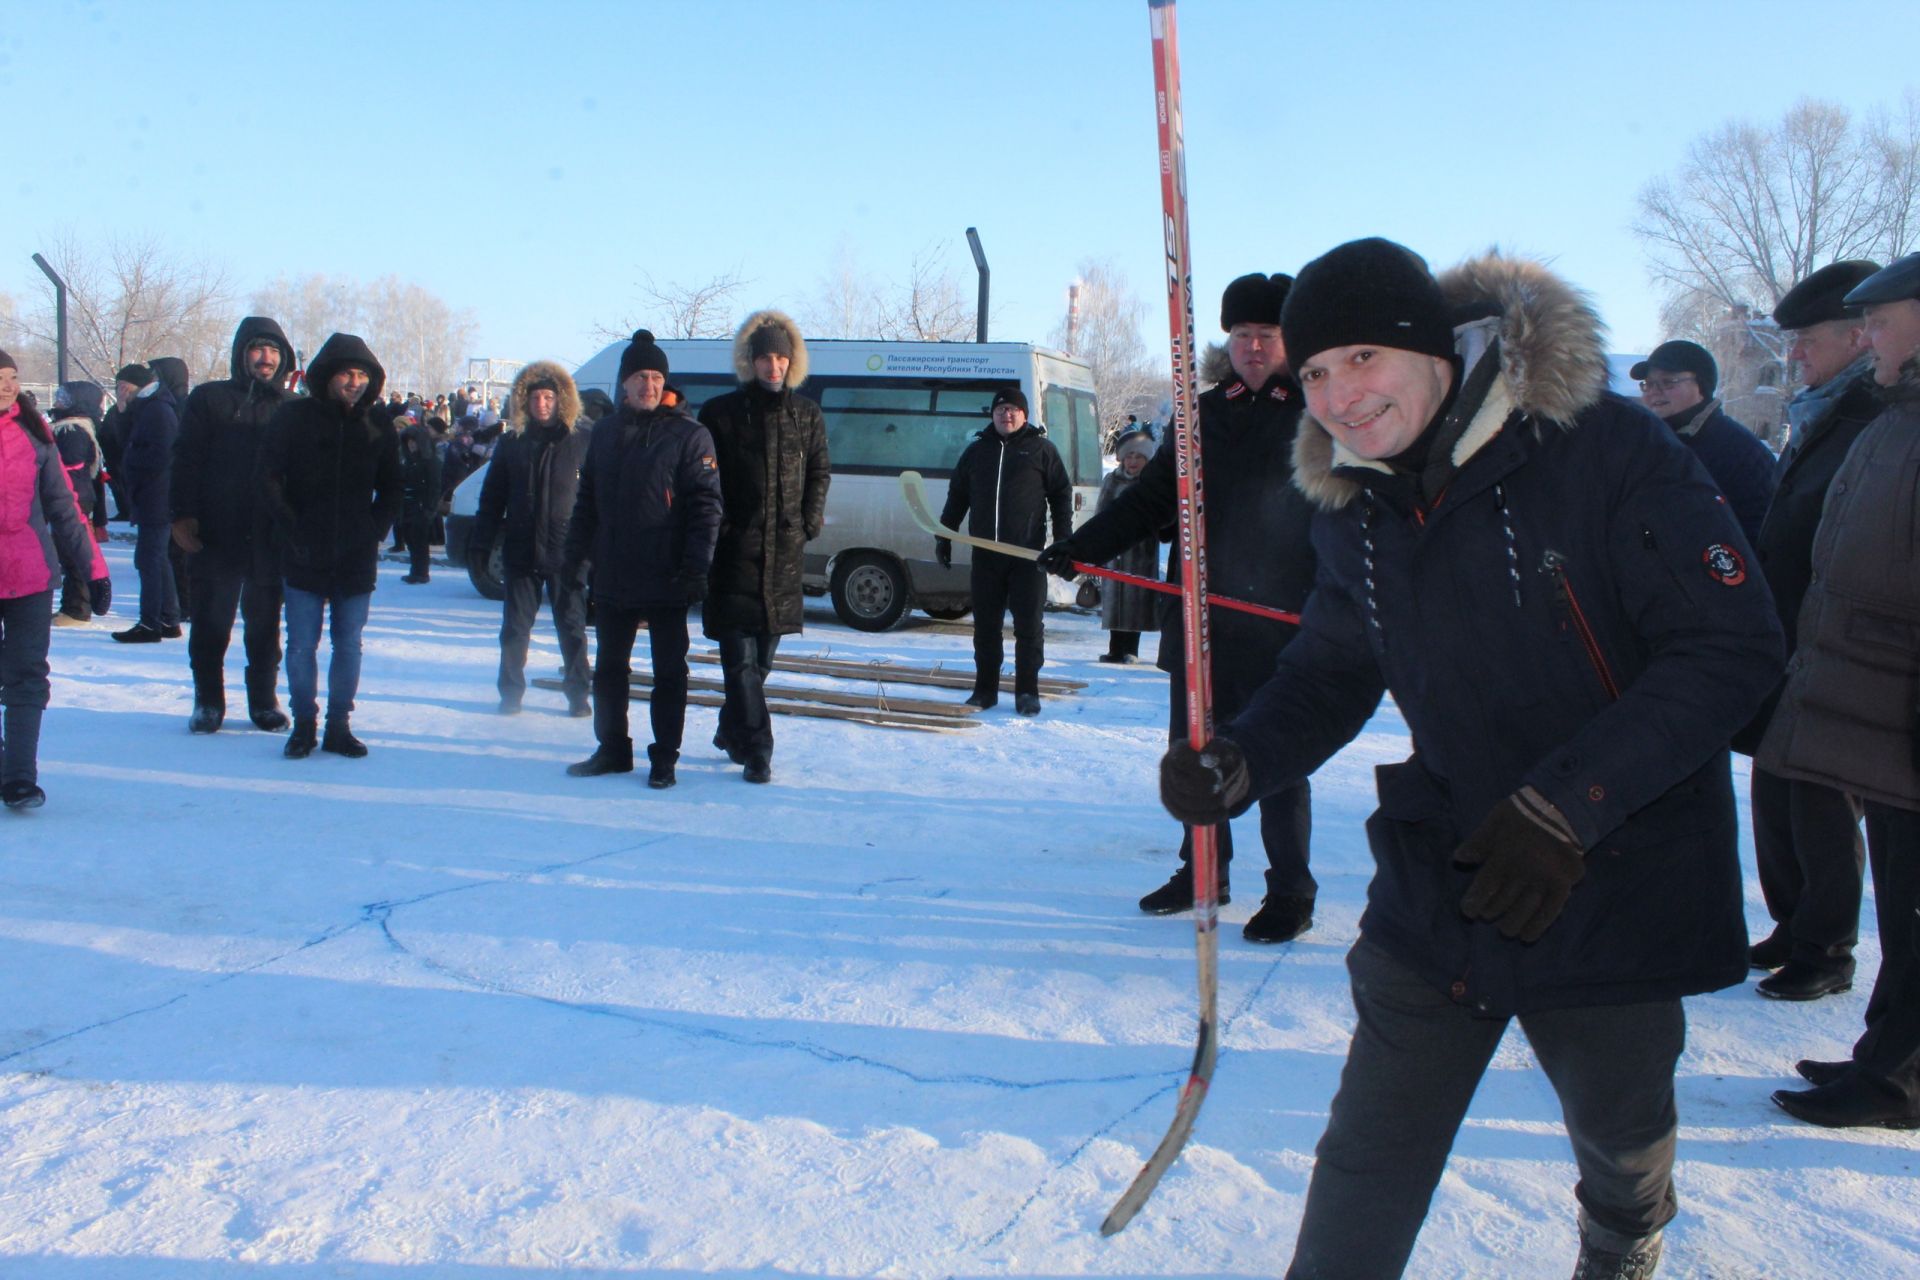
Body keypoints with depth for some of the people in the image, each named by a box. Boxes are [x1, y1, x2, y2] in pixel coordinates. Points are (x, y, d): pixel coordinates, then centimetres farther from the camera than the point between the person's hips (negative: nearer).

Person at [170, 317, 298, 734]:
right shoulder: (209, 399, 4)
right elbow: (186, 461, 0)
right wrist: (183, 516, -9)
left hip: (271, 539, 1)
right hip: (217, 536, -1)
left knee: (265, 624, 10)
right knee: (211, 622, 6)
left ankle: (265, 700, 20)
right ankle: (208, 702, 17)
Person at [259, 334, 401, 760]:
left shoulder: (379, 429, 6)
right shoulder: (294, 417, -1)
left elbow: (392, 490, 13)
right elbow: (269, 478, -2)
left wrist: (374, 532, -1)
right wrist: (292, 532, -8)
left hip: (357, 562, 2)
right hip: (304, 559, -2)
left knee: (349, 645, 7)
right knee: (302, 645, 3)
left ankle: (339, 725, 17)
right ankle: (304, 723, 15)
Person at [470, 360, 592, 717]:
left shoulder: (583, 440, -2)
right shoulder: (513, 441, 6)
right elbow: (492, 497, 9)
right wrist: (482, 542, 4)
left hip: (566, 553, -2)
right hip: (521, 551, 2)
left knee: (572, 627, 7)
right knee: (514, 627, 9)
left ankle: (577, 692, 18)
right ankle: (511, 691, 21)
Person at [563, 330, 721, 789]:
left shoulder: (688, 435, -5)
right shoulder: (605, 432, 11)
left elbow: (705, 506, -10)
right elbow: (586, 500, 16)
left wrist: (695, 565, -19)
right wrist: (574, 555, 10)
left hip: (666, 580, -5)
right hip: (611, 578, 5)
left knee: (669, 672, 3)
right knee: (609, 669, 13)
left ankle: (664, 759, 12)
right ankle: (612, 750, 26)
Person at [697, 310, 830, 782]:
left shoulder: (806, 416, 10)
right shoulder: (720, 414, 1)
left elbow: (820, 473, 16)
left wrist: (809, 524, 4)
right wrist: (716, 528, -7)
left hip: (784, 552, 3)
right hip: (735, 549, -3)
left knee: (762, 655, 12)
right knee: (741, 657, -7)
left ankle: (732, 731, 30)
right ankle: (756, 751, -4)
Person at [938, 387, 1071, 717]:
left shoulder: (1041, 449, 5)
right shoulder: (976, 450, 14)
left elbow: (1061, 495, 5)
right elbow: (956, 497, 19)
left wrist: (1063, 541, -1)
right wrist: (943, 537, 15)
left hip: (1028, 554, -3)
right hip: (985, 554, 3)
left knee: (1028, 626, 1)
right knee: (986, 625, 7)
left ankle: (1027, 691, 8)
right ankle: (985, 689, 16)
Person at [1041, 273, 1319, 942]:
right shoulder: (1203, 414, 11)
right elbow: (1151, 500, 14)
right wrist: (1081, 545, 5)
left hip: (1280, 621, -5)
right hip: (1198, 617, 5)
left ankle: (1291, 893, 14)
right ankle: (1202, 872, 28)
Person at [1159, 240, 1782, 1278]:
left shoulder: (1604, 448, -20)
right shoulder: (1353, 508, -2)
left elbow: (1736, 645, -20)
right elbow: (1330, 672, 8)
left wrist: (1565, 804, -26)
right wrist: (1240, 762, -13)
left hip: (1619, 878, -3)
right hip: (1440, 877, 3)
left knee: (1616, 1118, 20)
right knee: (1370, 1150, 0)